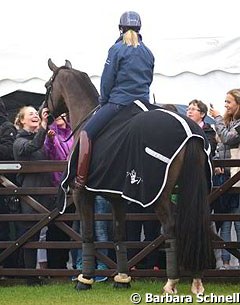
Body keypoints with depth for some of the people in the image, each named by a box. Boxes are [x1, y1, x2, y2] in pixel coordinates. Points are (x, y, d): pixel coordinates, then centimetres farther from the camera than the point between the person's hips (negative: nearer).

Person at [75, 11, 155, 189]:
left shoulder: (117, 49, -5)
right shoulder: (148, 53, 12)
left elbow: (107, 80, -4)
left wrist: (103, 101, 9)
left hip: (119, 101, -6)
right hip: (144, 101, 6)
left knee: (86, 132, -3)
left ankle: (80, 179, -15)